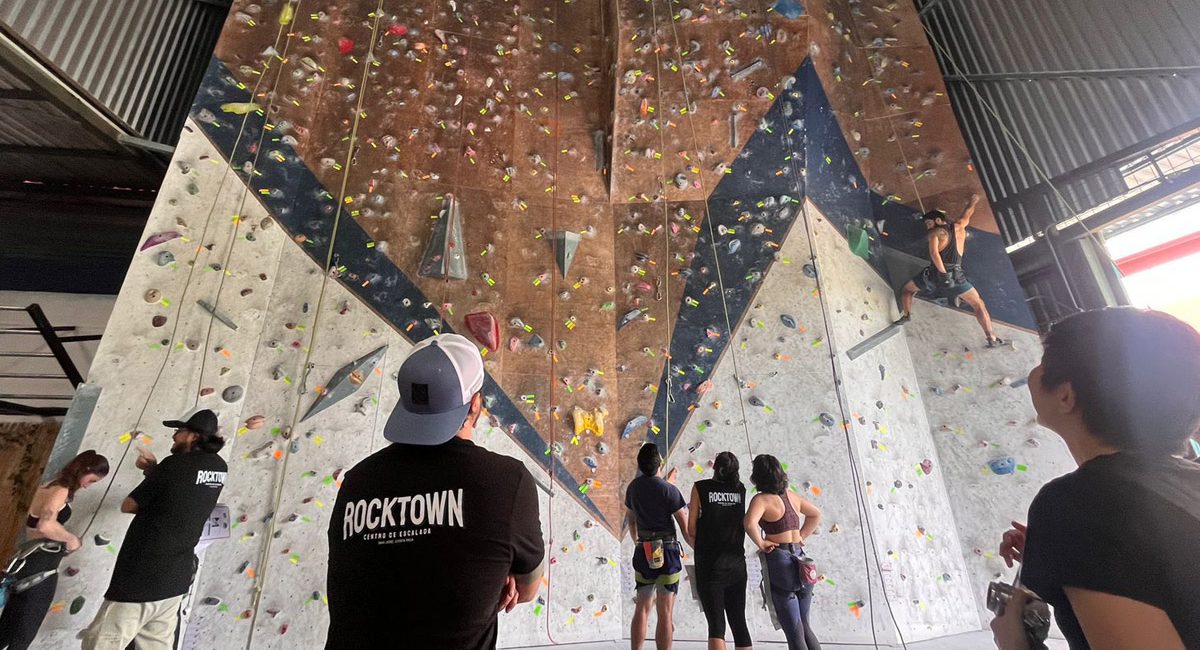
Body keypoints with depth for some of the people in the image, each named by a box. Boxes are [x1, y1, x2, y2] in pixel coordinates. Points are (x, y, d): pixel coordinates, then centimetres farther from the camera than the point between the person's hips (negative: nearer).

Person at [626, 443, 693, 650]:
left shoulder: (633, 487, 3)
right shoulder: (669, 489, -14)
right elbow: (687, 529, -11)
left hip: (643, 553, 5)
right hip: (668, 552, -5)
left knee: (642, 608, 16)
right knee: (665, 613, 5)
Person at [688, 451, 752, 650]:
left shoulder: (700, 488, -7)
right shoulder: (740, 489, 2)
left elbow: (691, 529, -4)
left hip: (710, 565, -3)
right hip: (737, 564, 4)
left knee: (716, 624, 2)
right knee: (739, 623, 16)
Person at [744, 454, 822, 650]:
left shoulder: (761, 499, -14)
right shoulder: (790, 495, 8)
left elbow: (749, 523, -33)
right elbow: (816, 514, 22)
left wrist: (760, 543, -16)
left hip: (779, 562, -7)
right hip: (800, 560, 7)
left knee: (794, 632, 5)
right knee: (804, 626, 22)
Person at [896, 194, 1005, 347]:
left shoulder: (934, 233, 5)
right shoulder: (959, 226, 15)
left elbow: (934, 253, -13)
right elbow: (967, 214, 37)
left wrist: (943, 274, -13)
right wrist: (973, 202, 58)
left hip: (936, 274, -2)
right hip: (956, 275, 3)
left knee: (907, 289, 23)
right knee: (978, 304, 14)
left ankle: (906, 315, 6)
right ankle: (992, 338, 8)